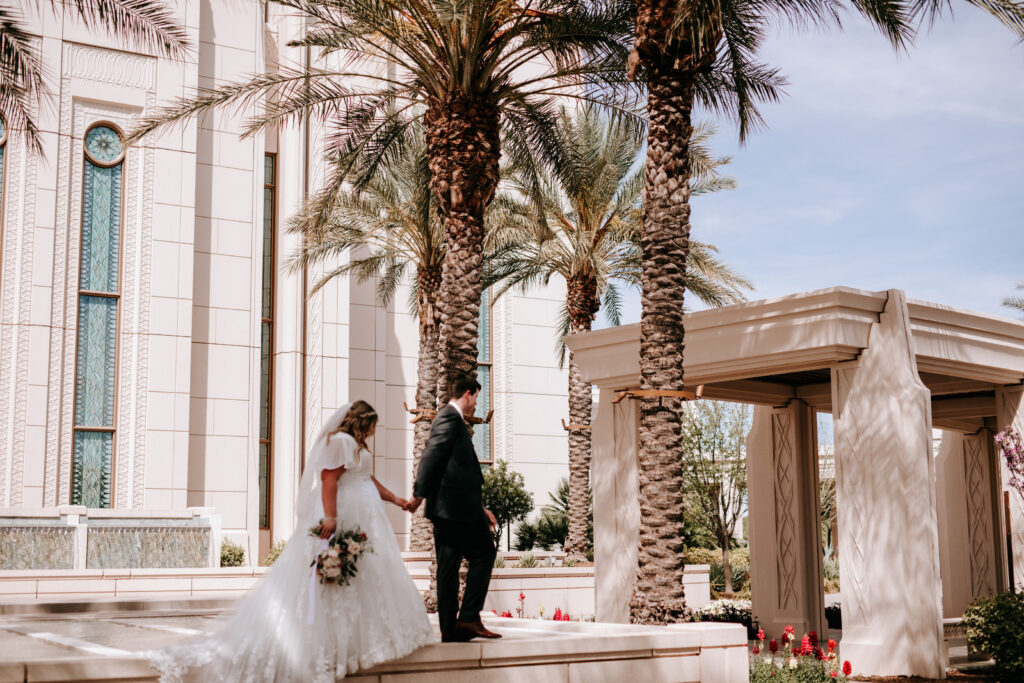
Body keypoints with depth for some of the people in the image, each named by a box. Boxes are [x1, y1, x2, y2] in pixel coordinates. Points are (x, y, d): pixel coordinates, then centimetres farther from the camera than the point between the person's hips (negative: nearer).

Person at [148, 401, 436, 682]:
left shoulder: (354, 445, 20)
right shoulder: (341, 441, -12)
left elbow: (368, 479, 26)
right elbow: (329, 479, -21)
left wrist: (395, 499, 25)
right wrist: (330, 516, -30)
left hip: (361, 520, 10)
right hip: (346, 518, -10)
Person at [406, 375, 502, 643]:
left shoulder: (450, 419, 23)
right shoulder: (450, 418, -7)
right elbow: (431, 456, -16)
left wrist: (480, 508, 23)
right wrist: (419, 495, -19)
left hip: (445, 509, 10)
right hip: (456, 505, -10)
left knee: (448, 564, 7)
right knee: (484, 553, -2)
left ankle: (450, 628, 9)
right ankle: (468, 617, -4)